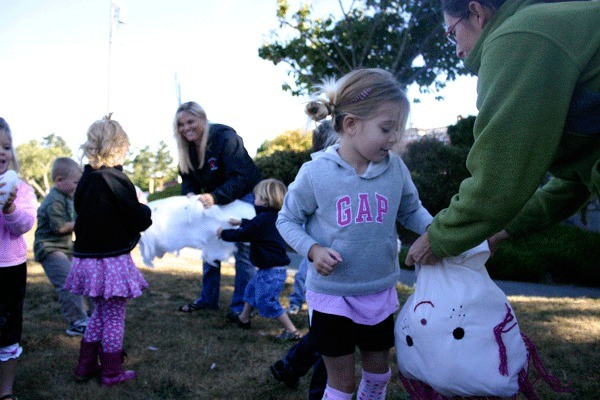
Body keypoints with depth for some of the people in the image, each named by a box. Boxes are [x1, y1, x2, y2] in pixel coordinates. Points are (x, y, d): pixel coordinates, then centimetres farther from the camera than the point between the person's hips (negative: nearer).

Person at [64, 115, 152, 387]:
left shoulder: (86, 178, 5)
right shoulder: (115, 180, -17)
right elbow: (137, 219, -13)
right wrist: (147, 211, 10)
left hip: (87, 258, 7)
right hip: (112, 260, -7)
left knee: (100, 313, 23)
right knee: (114, 318, 7)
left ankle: (86, 366, 30)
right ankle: (112, 373, 19)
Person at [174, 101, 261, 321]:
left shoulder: (225, 137, -29)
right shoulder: (187, 146, -7)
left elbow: (241, 178, -34)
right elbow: (188, 178, -1)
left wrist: (215, 197, -45)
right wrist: (189, 194, -23)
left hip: (243, 195, -7)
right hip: (213, 200, 7)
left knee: (243, 251, -4)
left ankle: (241, 306, 6)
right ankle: (208, 299, 24)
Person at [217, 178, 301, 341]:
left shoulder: (262, 220, -21)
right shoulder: (274, 217, 8)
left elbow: (241, 235, -13)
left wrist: (223, 233, 2)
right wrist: (241, 222, 36)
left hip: (272, 270, -10)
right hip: (269, 268, 10)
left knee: (267, 301, -5)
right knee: (252, 289, 24)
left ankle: (292, 331, -1)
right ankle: (243, 319, 40)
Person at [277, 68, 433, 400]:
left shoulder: (395, 168, -8)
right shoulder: (316, 173, -15)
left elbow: (411, 210, 8)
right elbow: (287, 220, -3)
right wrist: (313, 250, -19)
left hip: (380, 294, 4)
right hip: (331, 295, -3)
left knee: (378, 372, 22)